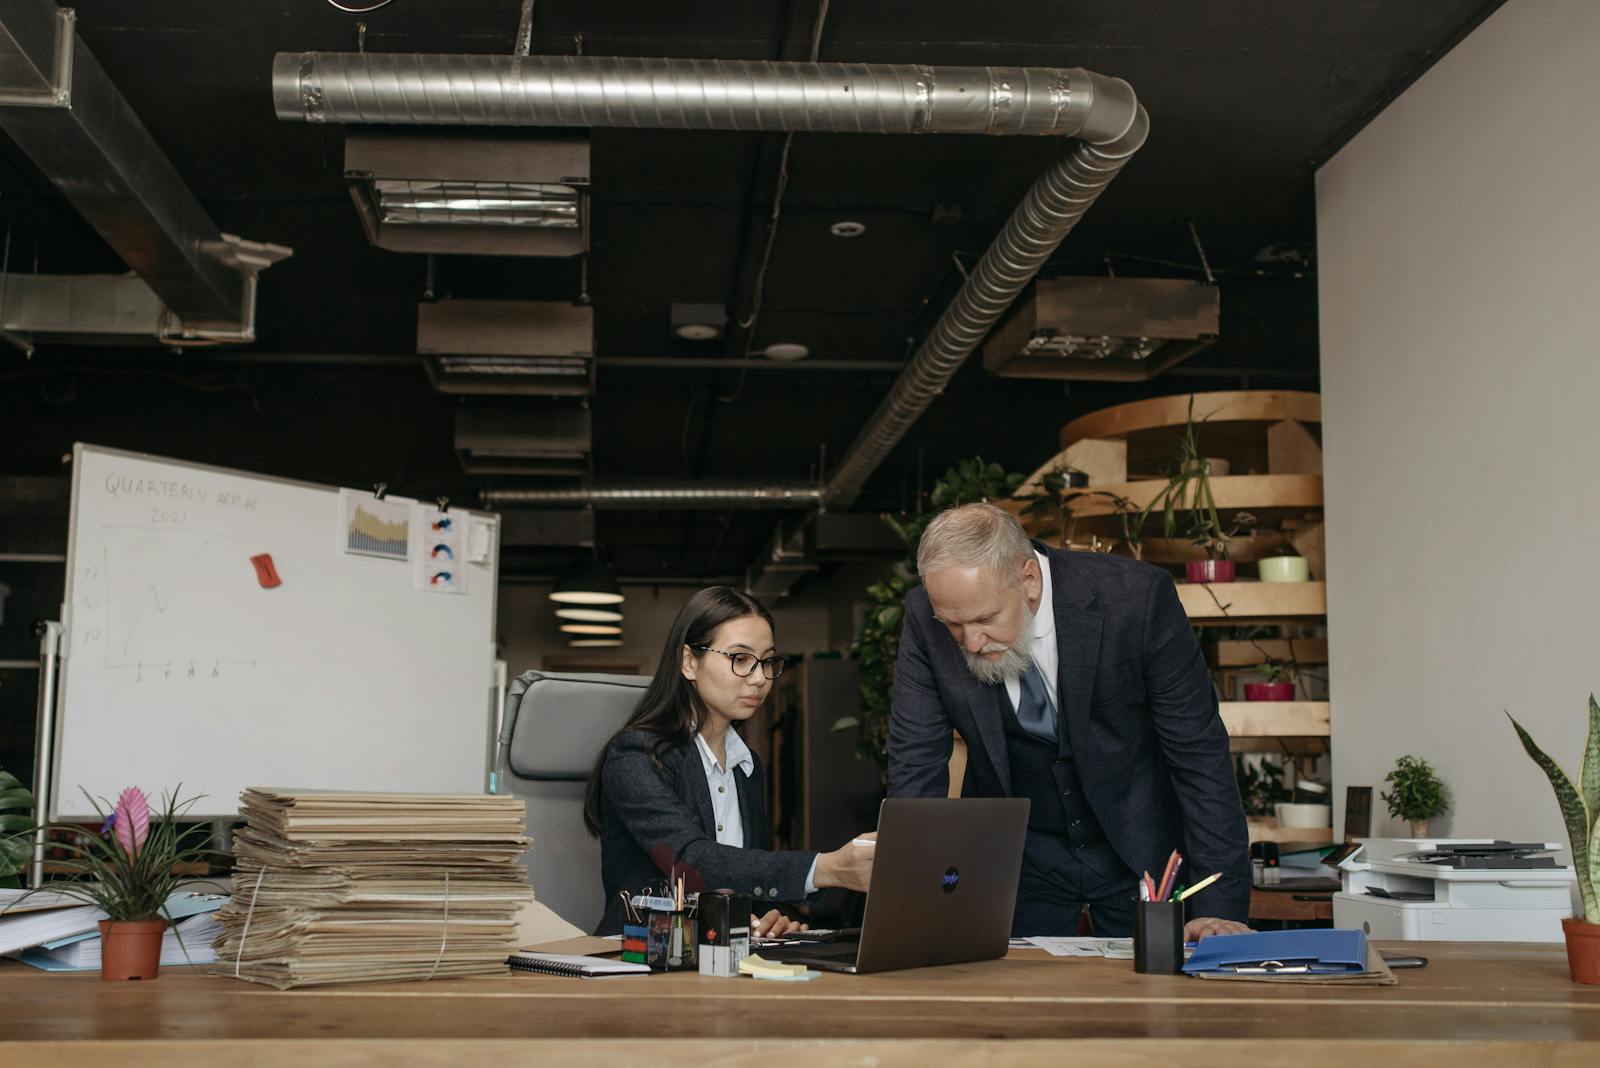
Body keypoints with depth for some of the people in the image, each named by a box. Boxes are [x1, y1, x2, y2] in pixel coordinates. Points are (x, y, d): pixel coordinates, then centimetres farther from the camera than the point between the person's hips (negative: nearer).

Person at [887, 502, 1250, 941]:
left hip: (1141, 850, -1)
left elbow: (1200, 754, -19)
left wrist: (1220, 907, -21)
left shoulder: (1137, 597, -26)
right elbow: (916, 769, -12)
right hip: (1014, 855, 2)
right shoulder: (925, 616, -18)